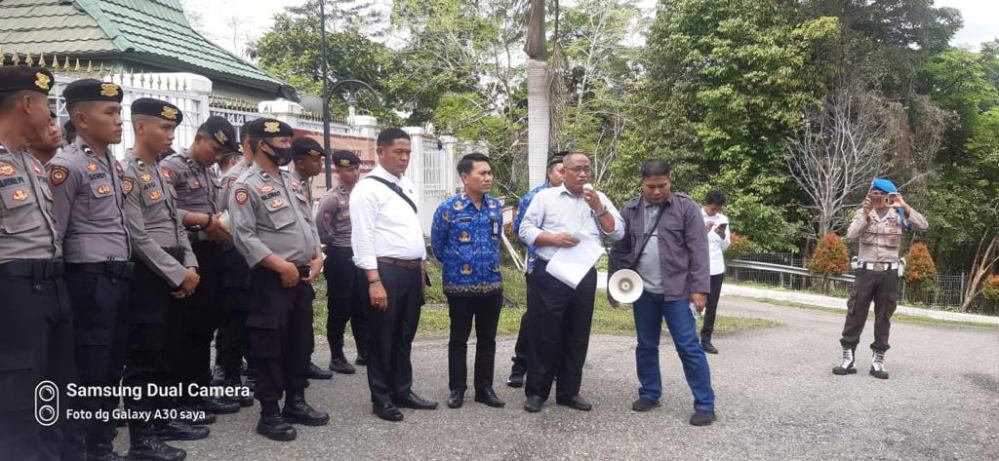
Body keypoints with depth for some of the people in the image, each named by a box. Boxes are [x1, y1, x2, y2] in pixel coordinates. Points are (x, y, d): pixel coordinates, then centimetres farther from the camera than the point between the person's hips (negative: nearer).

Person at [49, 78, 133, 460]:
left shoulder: (114, 164, 14)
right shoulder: (67, 165, -12)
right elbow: (51, 233, -12)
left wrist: (123, 271, 17)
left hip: (119, 277, 8)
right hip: (89, 279, -8)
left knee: (111, 369, 15)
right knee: (87, 374, -1)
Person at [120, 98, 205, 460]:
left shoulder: (160, 172, 15)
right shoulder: (127, 172, -13)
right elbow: (138, 238, -18)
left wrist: (189, 266, 4)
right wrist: (179, 274, -15)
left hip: (170, 274, 9)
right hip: (146, 275, -9)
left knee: (161, 352, 16)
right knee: (142, 356, -2)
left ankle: (162, 419, 27)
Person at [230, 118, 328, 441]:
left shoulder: (292, 182, 15)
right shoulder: (247, 186, -11)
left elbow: (308, 223, 19)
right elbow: (244, 236, -18)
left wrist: (317, 256, 3)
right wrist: (282, 266, -20)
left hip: (303, 277, 8)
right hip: (273, 279, -8)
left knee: (301, 341, 14)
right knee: (270, 346, 0)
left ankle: (296, 403, 26)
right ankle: (269, 414, 9)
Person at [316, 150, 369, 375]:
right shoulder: (331, 198, -11)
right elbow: (320, 229, -15)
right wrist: (334, 245, -2)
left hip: (360, 255, 6)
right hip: (340, 257, -6)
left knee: (362, 306, 13)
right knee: (340, 309, 1)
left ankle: (364, 352, 24)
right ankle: (336, 357, 12)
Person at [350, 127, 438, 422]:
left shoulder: (406, 185, 14)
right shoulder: (368, 188, -10)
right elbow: (362, 237, -15)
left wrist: (421, 270, 16)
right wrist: (374, 280, -21)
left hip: (412, 270, 8)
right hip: (386, 271, -8)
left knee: (405, 336, 16)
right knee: (382, 337, 4)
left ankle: (403, 391, 29)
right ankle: (381, 398, 17)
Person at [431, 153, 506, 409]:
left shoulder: (496, 207, 3)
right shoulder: (448, 209, -10)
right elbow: (437, 245, 1)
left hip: (492, 285, 4)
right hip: (460, 286, -4)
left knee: (487, 339, 11)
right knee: (459, 339, 8)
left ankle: (484, 388, 22)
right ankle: (457, 389, 19)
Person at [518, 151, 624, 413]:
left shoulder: (600, 199, 11)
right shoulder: (546, 197, 4)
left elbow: (618, 233, 3)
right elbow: (525, 230, 0)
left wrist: (598, 207, -8)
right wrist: (554, 238, -15)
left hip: (584, 276, 3)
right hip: (549, 275, -3)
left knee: (577, 336, 10)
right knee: (543, 334, 1)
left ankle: (569, 392, 21)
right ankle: (536, 392, 12)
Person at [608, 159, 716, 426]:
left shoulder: (686, 207, -4)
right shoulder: (630, 210, 6)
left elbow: (698, 250, -8)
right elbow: (619, 250, 11)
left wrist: (700, 288, -13)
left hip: (676, 291, -4)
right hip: (643, 292, 4)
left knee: (689, 347, -4)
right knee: (646, 346, 12)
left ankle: (705, 404, 3)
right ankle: (650, 394, 27)